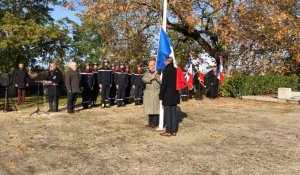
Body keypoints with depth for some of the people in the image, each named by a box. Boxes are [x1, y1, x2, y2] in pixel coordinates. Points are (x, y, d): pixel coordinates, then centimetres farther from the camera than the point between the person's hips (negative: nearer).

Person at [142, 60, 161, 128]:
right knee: (149, 108, 8)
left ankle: (155, 123, 5)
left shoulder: (159, 72, -2)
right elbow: (144, 79, -4)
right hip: (148, 93, 5)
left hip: (156, 92, -5)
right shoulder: (147, 72, 13)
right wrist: (150, 78, -17)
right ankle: (150, 122, 18)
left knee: (155, 108, -5)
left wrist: (156, 76, -23)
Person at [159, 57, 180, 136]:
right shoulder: (175, 70, 6)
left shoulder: (166, 71, -14)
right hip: (175, 95, 7)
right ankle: (174, 131, 16)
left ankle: (168, 131, 5)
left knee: (167, 113, 1)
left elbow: (163, 84, -15)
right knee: (173, 113, 11)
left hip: (167, 95, -7)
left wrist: (161, 95, -8)